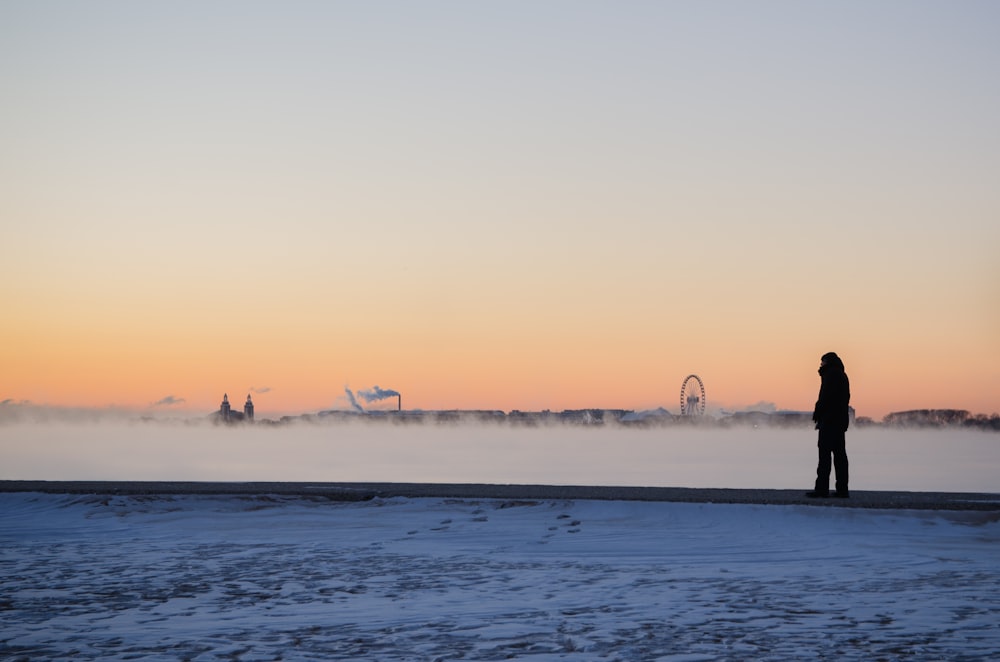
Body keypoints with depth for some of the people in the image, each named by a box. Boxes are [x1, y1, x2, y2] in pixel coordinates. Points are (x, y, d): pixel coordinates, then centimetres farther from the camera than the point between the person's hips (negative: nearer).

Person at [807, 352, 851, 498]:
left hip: (829, 420, -9)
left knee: (825, 453, -10)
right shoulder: (842, 375, 21)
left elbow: (825, 396, -15)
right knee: (839, 453, 8)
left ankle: (822, 488, -14)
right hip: (841, 420, 9)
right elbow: (846, 398, 18)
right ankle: (842, 489, 6)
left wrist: (817, 413, -9)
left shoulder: (831, 374, -7)